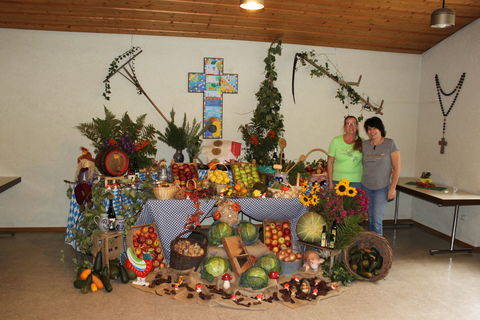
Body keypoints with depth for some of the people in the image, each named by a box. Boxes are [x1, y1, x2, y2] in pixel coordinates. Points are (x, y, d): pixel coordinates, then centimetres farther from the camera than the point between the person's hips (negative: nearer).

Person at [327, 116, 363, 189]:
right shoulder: (336, 141, -1)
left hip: (356, 181, 1)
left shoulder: (362, 142, 1)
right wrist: (330, 182, -2)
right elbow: (330, 162, 1)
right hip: (338, 180, -1)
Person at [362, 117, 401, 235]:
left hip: (382, 188, -3)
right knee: (370, 219, 10)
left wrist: (392, 188, -9)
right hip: (366, 187, 3)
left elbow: (396, 168, -5)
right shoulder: (364, 144, 4)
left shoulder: (390, 144, -5)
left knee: (377, 220, -8)